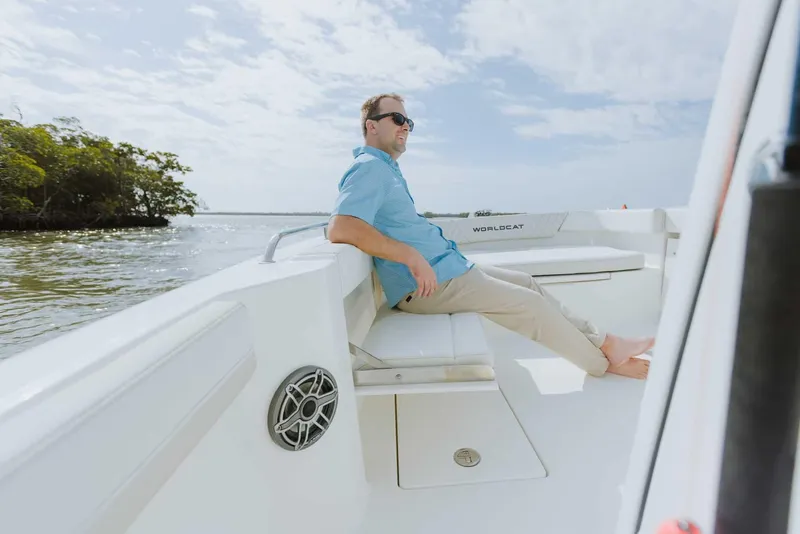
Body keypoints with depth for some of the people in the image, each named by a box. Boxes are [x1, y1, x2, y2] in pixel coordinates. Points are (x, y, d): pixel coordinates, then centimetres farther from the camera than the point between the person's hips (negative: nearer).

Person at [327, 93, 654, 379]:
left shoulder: (386, 169, 17)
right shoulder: (370, 167, -15)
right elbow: (340, 228, -31)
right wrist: (412, 256, -31)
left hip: (447, 268, 10)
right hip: (427, 283, -10)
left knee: (527, 282, 13)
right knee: (530, 304, -4)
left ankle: (603, 341, 23)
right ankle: (603, 361, 18)